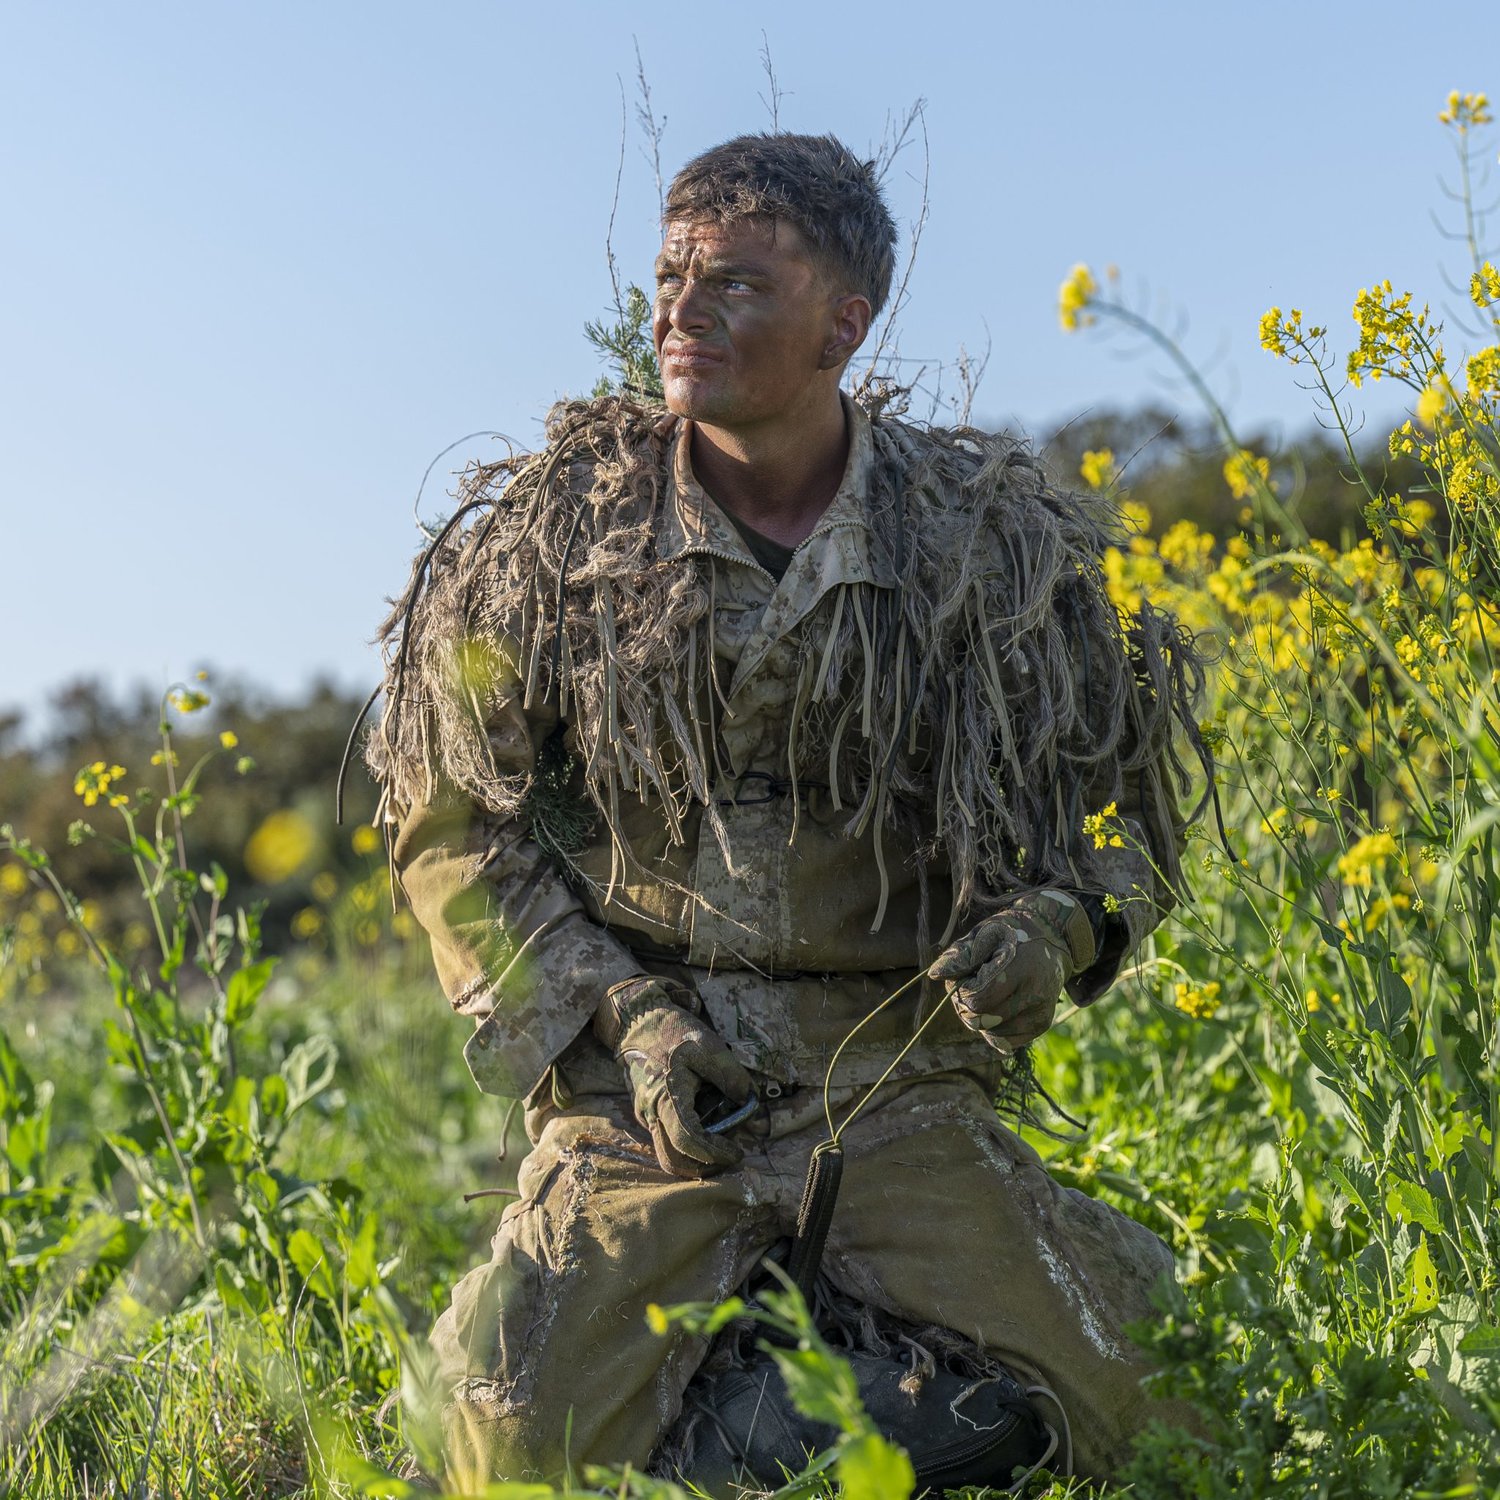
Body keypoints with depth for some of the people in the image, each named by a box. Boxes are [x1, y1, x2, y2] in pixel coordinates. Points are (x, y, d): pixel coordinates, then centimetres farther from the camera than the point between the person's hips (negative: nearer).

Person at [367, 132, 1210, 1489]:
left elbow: (1123, 798, 12)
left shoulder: (989, 540, 1)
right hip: (642, 1075, 0)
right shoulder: (554, 533, 0)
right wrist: (622, 1017, -9)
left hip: (895, 1080, 1)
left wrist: (1055, 922, -11)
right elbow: (457, 828, 4)